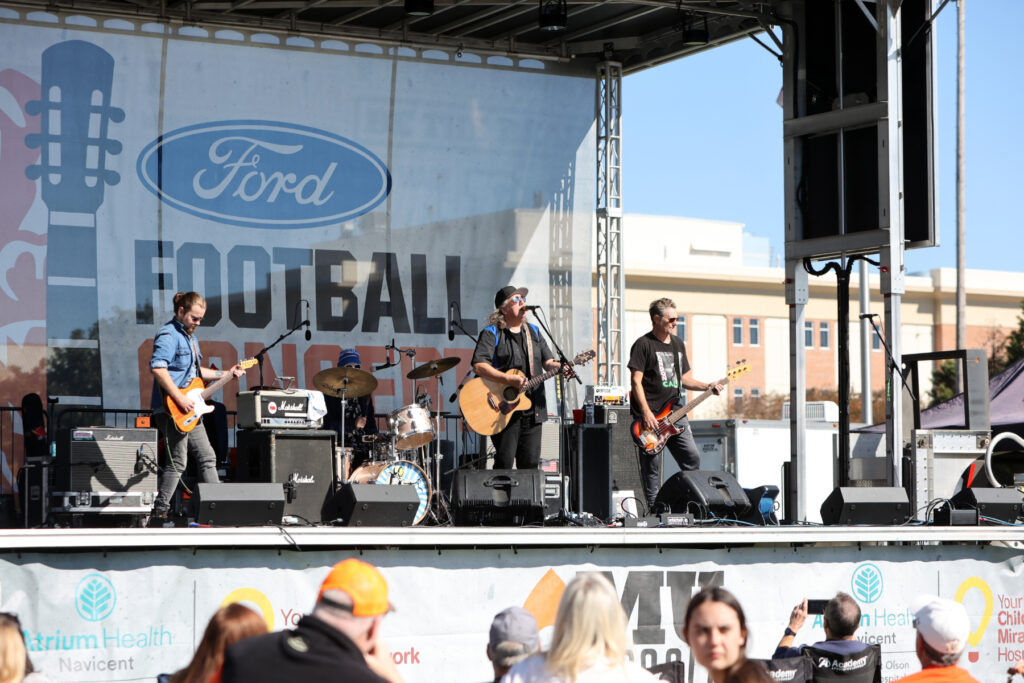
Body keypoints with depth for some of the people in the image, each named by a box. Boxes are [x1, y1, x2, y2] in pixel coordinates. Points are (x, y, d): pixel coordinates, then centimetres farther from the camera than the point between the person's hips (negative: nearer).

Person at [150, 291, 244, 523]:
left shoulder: (190, 337, 19)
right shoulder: (168, 335, -14)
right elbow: (157, 368, -26)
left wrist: (226, 374, 17)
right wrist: (179, 398, -27)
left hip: (189, 410, 10)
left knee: (207, 457, 12)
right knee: (177, 462, -10)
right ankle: (159, 513, -6)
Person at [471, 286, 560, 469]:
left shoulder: (533, 332, 18)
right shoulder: (491, 334, -2)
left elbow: (547, 362, 17)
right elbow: (479, 366, -14)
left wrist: (559, 368, -6)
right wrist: (509, 380, -23)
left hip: (531, 410, 5)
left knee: (530, 464, 3)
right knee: (504, 462, -10)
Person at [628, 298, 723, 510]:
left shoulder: (678, 344, 18)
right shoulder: (643, 344, -5)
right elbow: (636, 381, -10)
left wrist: (707, 387, 7)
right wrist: (646, 413, -18)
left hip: (675, 413, 6)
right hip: (650, 417, -6)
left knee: (692, 457, -3)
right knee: (651, 467, -3)